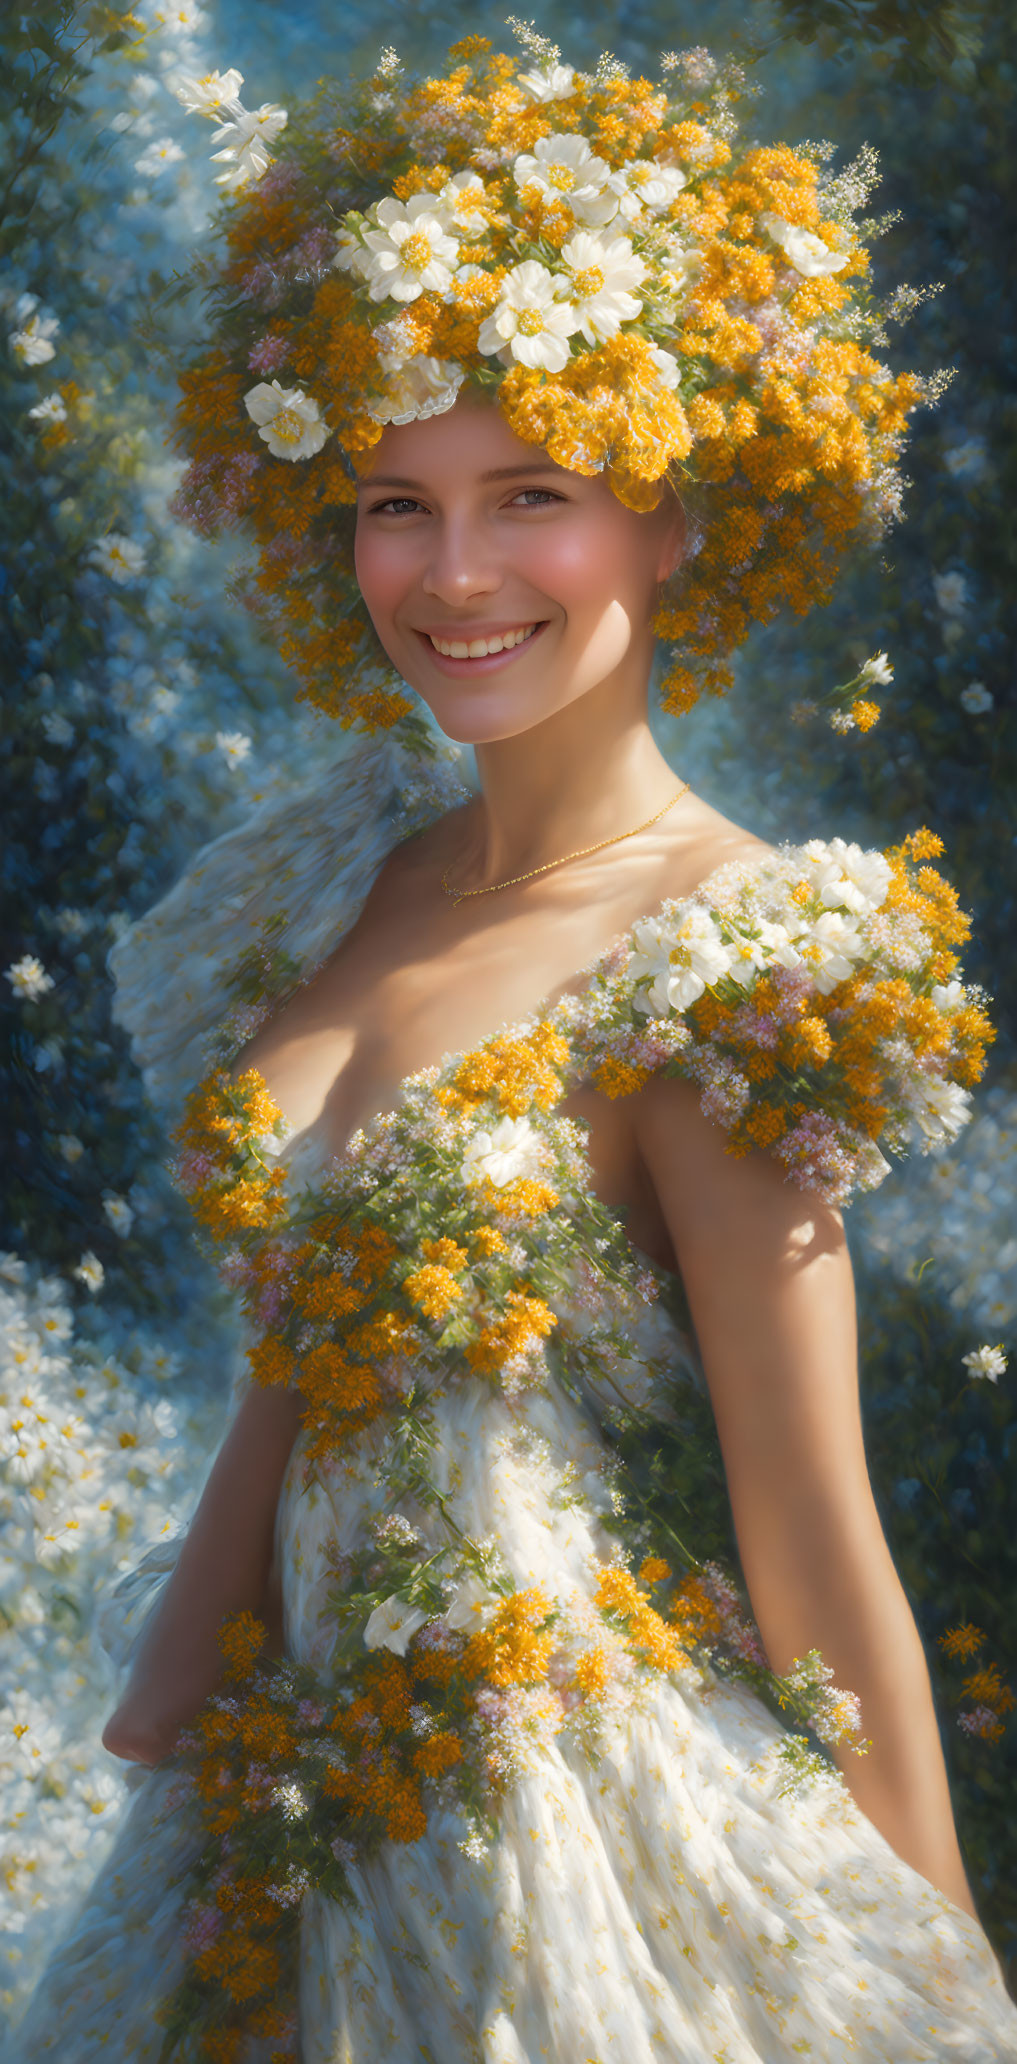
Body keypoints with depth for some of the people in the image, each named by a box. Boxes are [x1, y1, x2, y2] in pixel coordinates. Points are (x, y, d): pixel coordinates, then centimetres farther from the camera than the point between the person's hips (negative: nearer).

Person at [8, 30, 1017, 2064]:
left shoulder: (728, 962, -16)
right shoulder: (350, 884, 4)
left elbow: (818, 1549, -16)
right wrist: (174, 1683, 8)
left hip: (597, 1854, -6)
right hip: (318, 1803, 7)